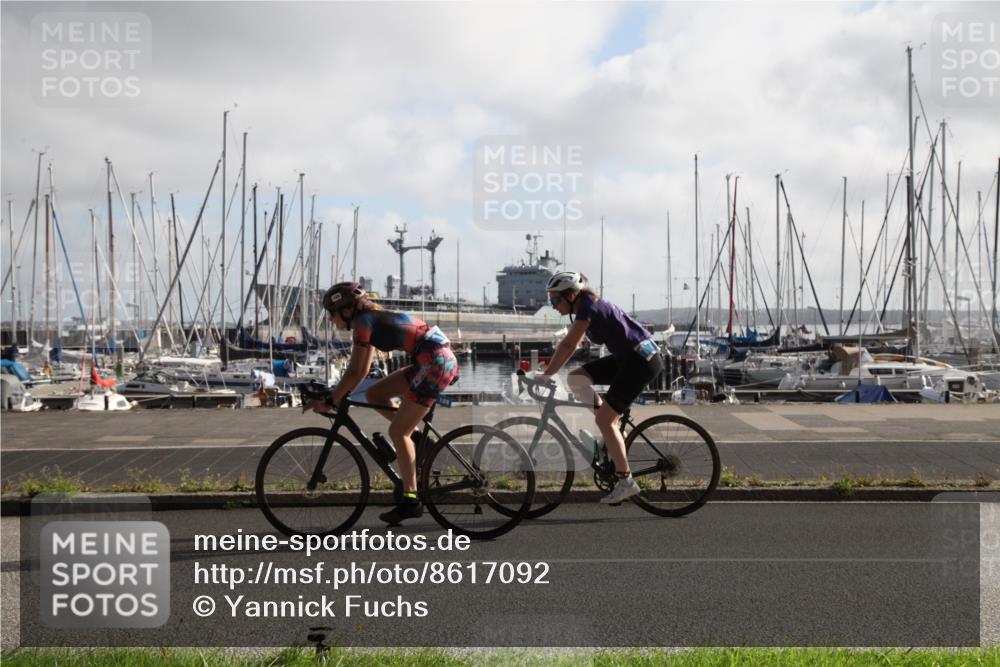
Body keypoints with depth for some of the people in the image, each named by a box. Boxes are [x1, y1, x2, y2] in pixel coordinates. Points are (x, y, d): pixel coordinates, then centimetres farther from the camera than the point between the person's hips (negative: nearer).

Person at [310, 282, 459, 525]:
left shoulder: (363, 322, -7)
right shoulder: (374, 319, 19)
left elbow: (354, 372, -11)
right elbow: (363, 370, 22)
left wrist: (329, 401, -5)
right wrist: (340, 395, 18)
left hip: (435, 362, -9)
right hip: (442, 360, 9)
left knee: (398, 431, -4)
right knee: (374, 394, 12)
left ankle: (411, 500, -1)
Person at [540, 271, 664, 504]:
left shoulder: (588, 306, -16)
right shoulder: (585, 307, 12)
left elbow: (568, 346, -22)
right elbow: (568, 345, 17)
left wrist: (546, 376, -21)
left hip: (641, 360, -9)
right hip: (626, 358, 9)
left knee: (604, 419, -10)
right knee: (575, 378, 2)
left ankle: (626, 482, -5)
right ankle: (611, 427, 7)